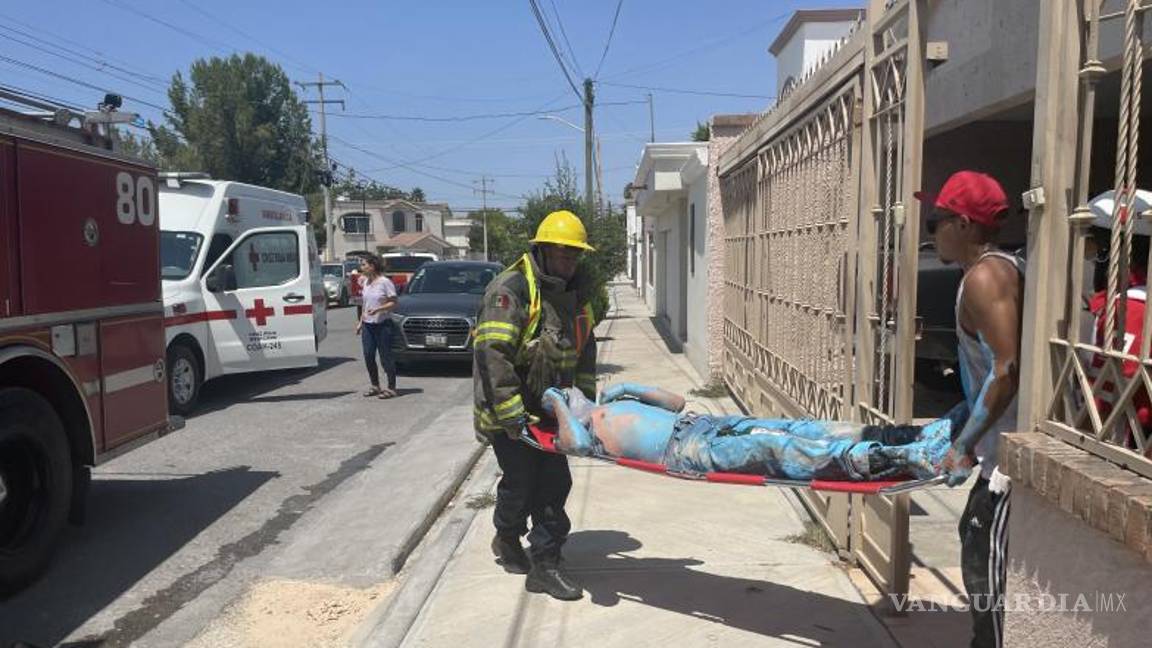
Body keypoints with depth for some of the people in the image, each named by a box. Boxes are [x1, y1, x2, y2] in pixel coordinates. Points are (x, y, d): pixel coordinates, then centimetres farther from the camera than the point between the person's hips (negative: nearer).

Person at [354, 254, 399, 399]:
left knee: (385, 357, -2)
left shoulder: (385, 282, -10)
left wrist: (378, 309, -24)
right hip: (368, 325, 7)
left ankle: (391, 388, 7)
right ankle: (375, 386, 21)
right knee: (368, 357, 7)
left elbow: (393, 303, -11)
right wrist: (360, 322, 16)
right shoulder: (365, 282, 11)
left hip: (383, 324, -7)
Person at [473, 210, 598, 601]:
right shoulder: (511, 290, -21)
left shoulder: (576, 293, 6)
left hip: (547, 405, 7)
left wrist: (586, 399, 10)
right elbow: (491, 353, -27)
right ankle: (507, 540, 33)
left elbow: (584, 349, 16)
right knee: (520, 481, 3)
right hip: (507, 408, -7)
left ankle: (544, 565, 13)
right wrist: (511, 414, -28)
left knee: (554, 481, 4)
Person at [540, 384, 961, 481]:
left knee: (798, 430, -13)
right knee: (777, 448, -30)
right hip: (684, 451, -8)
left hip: (699, 425, 8)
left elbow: (677, 402, 35)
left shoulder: (614, 402, 33)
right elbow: (574, 442, -15)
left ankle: (925, 436, -22)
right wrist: (557, 403, 4)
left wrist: (633, 389, 26)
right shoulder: (578, 432, 13)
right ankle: (906, 458, -45)